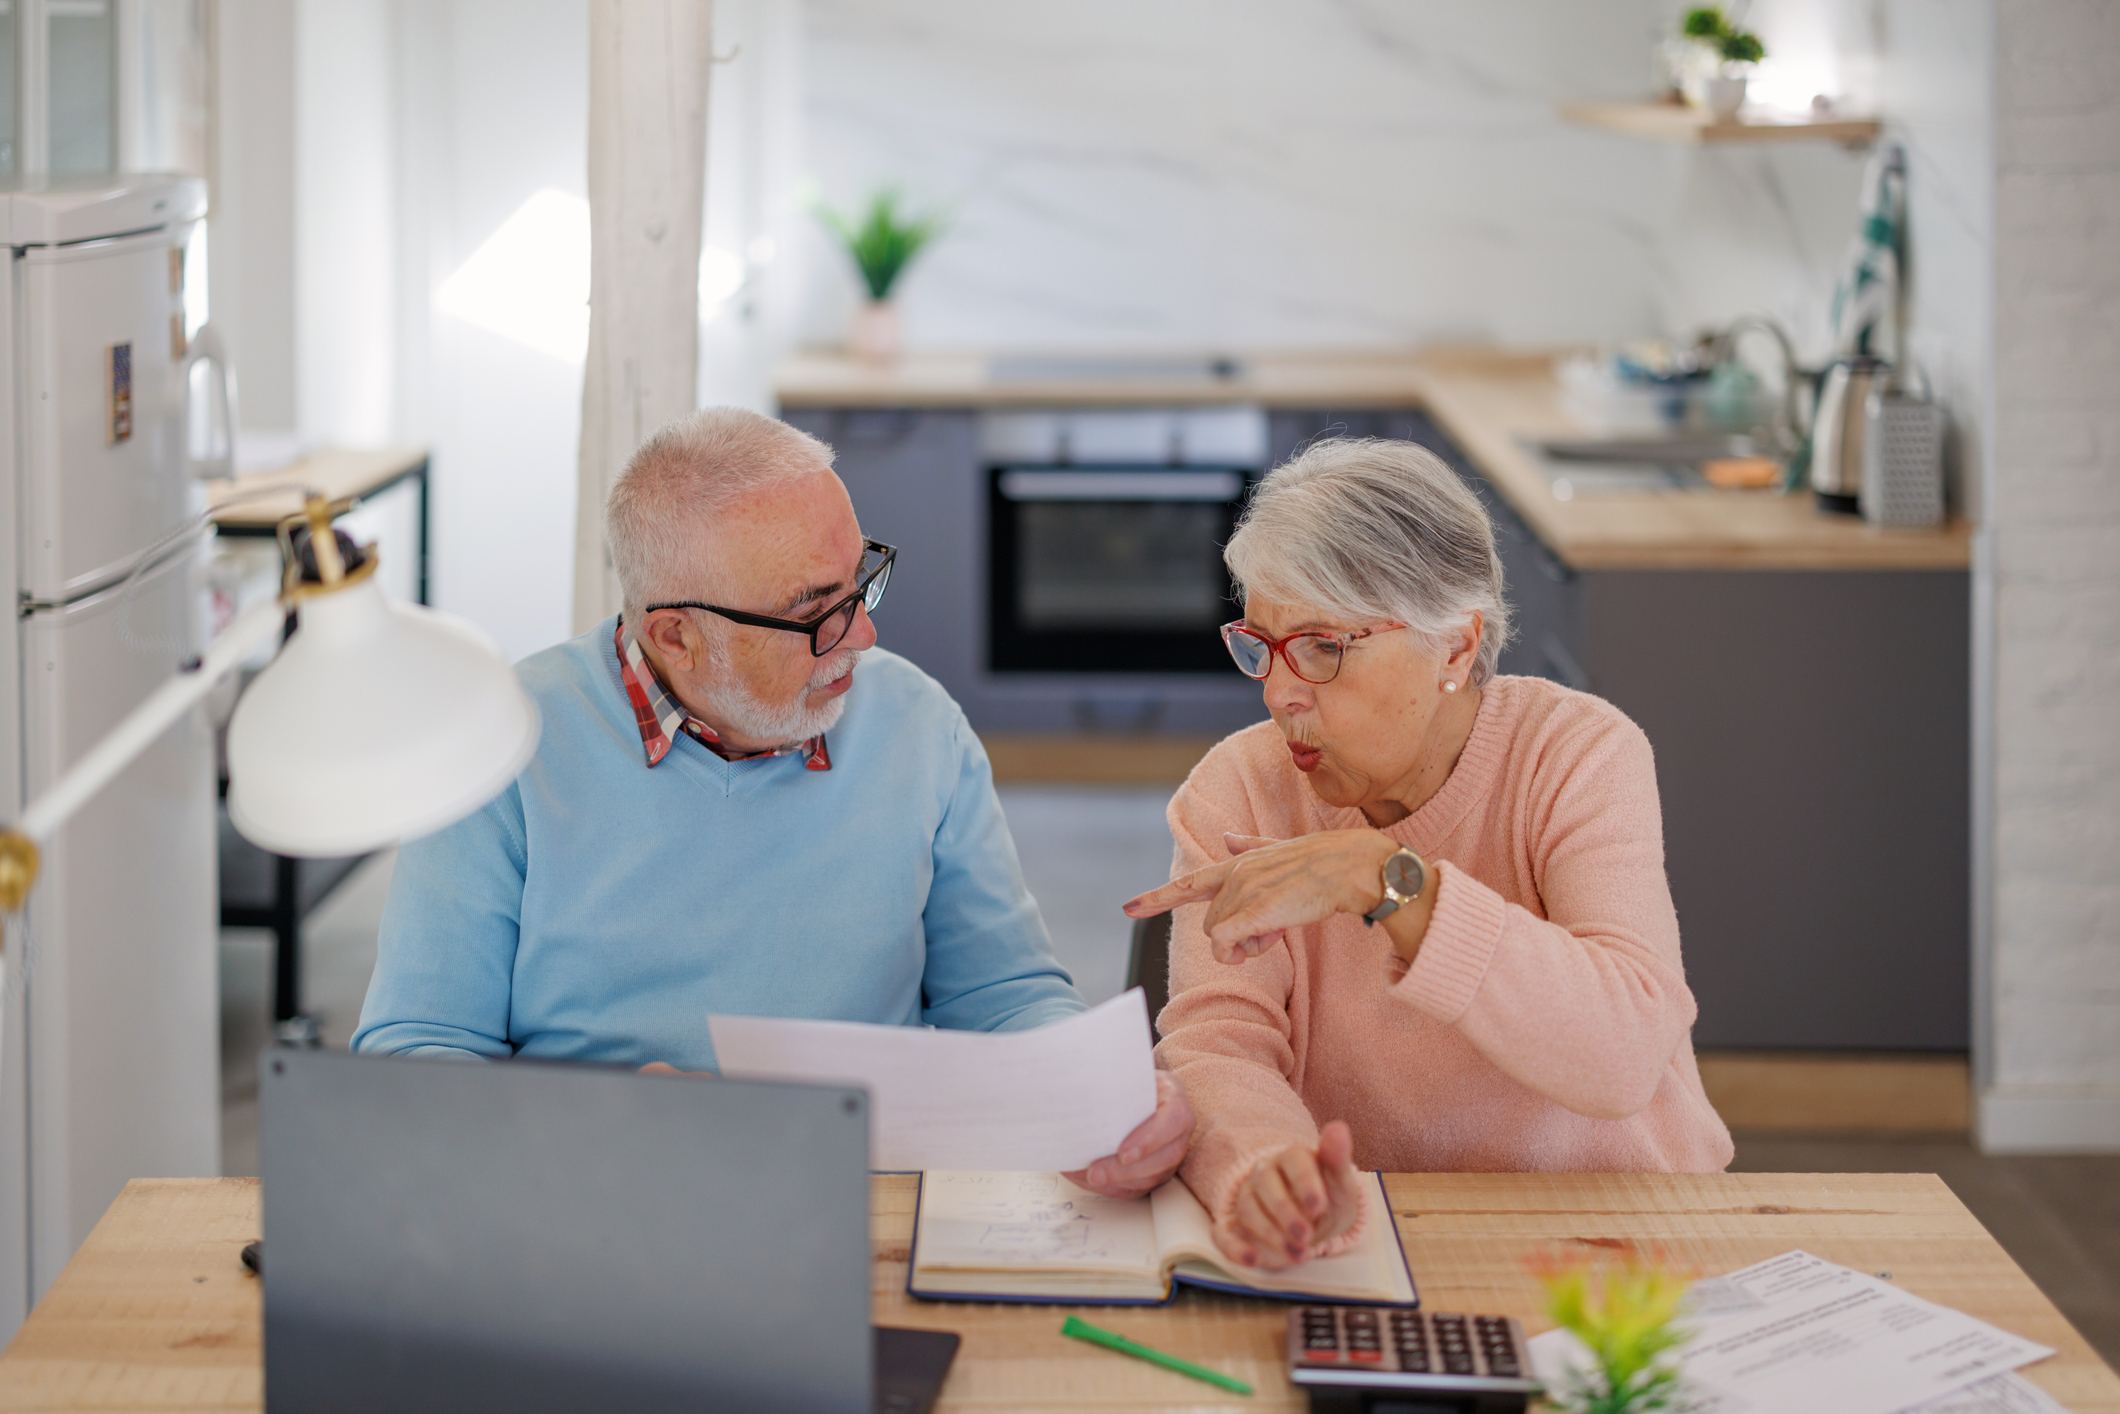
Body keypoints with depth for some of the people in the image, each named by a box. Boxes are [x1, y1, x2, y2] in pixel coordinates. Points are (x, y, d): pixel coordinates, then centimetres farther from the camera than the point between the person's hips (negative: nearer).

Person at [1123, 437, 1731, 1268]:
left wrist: (1384, 879, -27)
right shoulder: (1237, 791, -1)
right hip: (1362, 1240, 1)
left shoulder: (1582, 756, -8)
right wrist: (1262, 1165, -36)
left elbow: (1625, 1055, -22)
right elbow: (1217, 1044, -13)